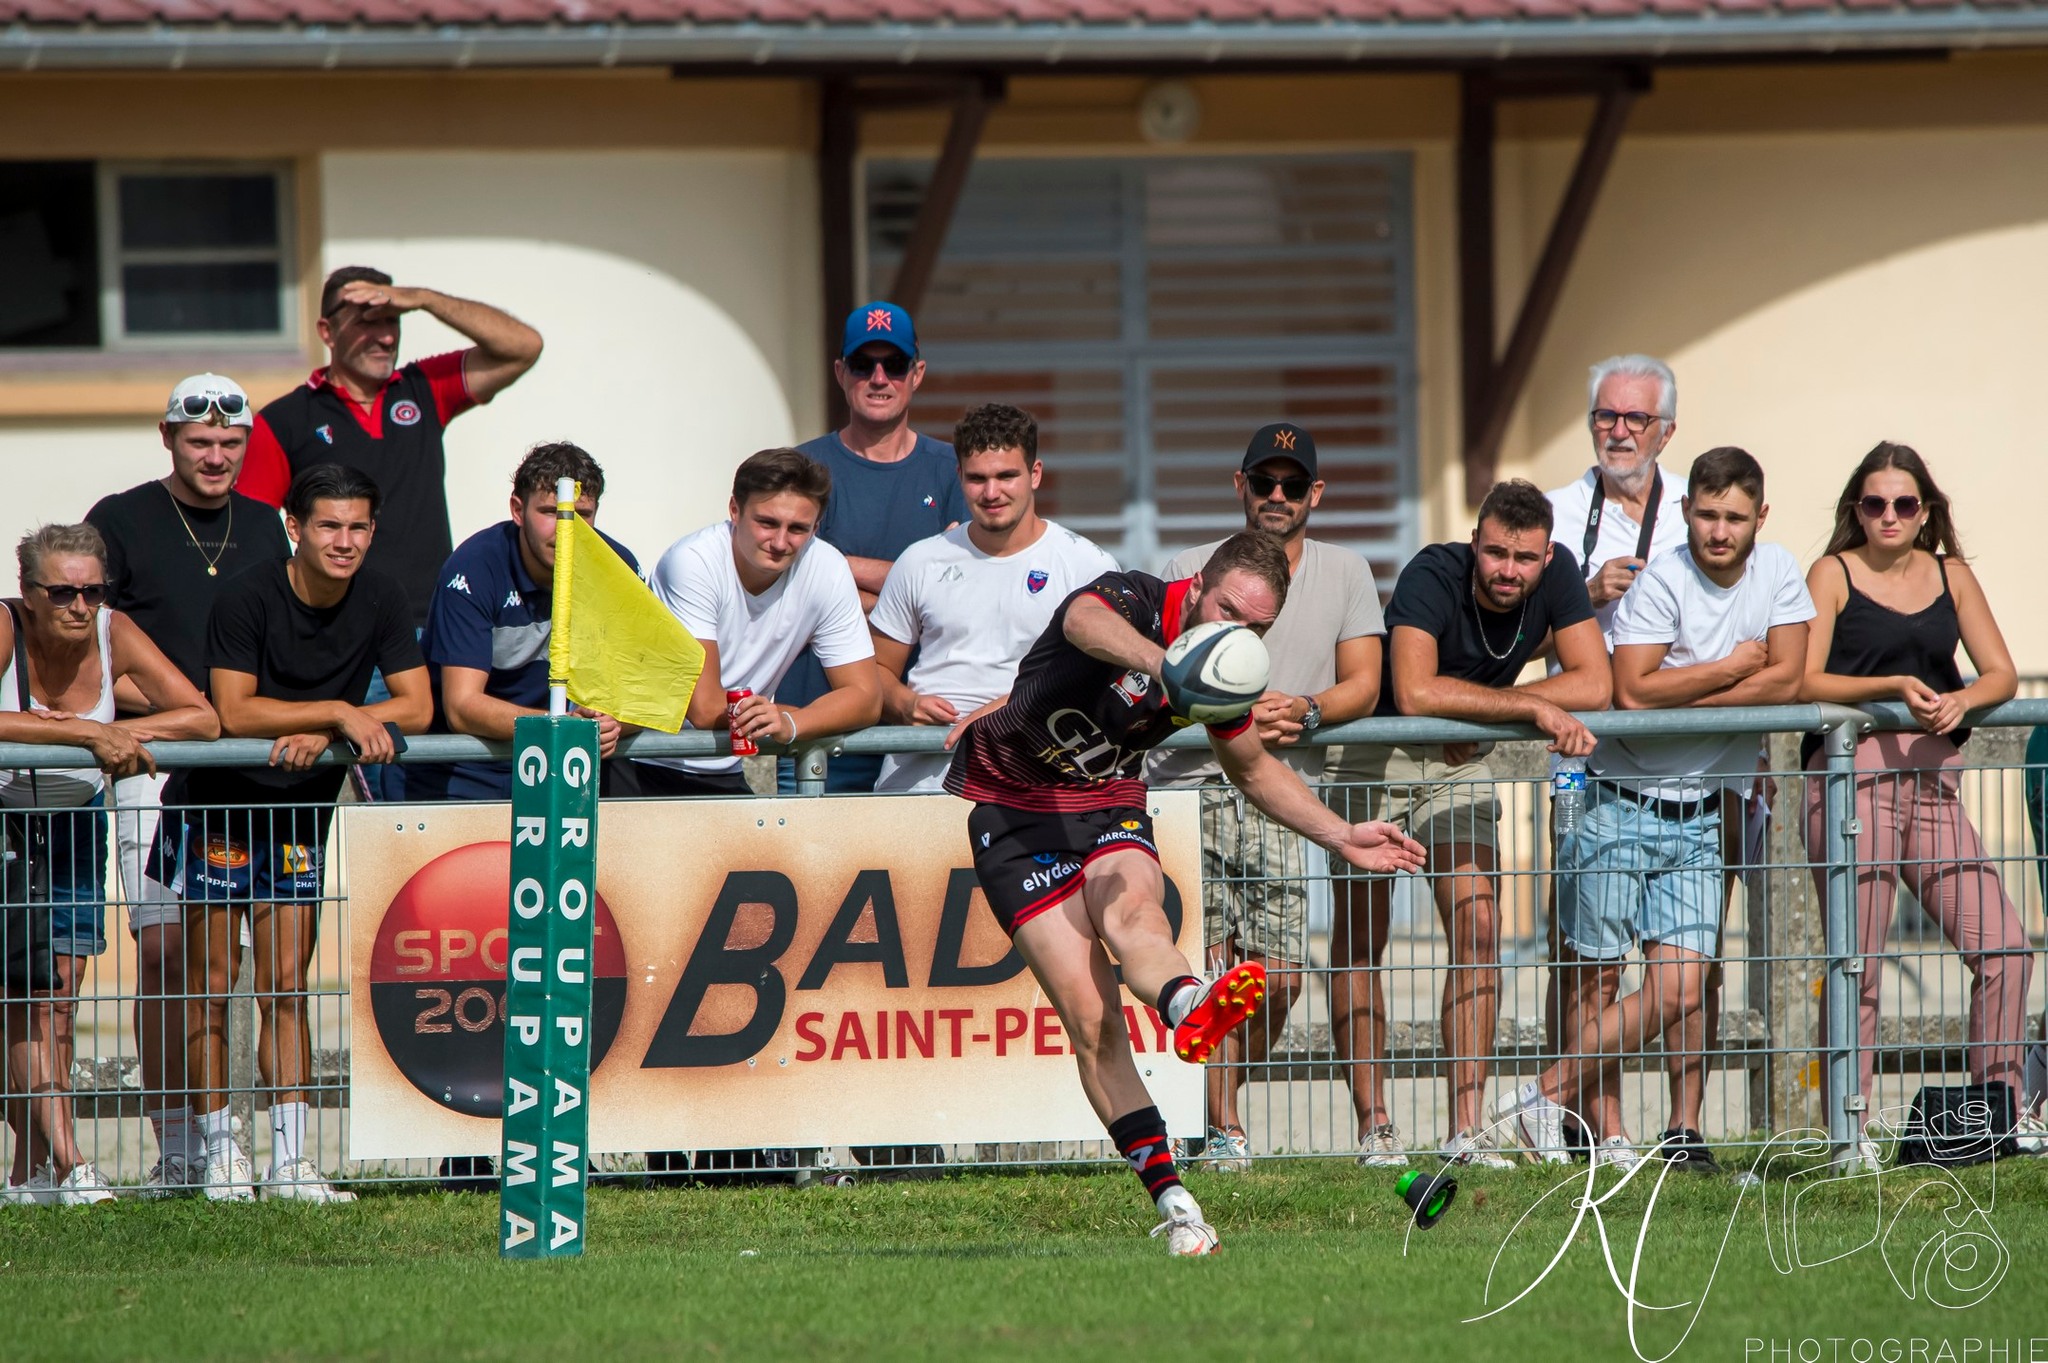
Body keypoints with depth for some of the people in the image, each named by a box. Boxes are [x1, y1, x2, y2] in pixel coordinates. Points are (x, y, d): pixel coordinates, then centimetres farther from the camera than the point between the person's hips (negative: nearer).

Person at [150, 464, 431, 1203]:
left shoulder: (380, 600, -4)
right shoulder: (248, 598, -18)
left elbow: (416, 707, -9)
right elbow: (234, 711, -25)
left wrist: (321, 736, -22)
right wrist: (341, 713, -29)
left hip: (301, 814, 4)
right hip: (218, 807, -4)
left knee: (287, 988, 2)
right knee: (212, 988, 0)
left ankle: (290, 1161, 1)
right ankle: (220, 1153, 8)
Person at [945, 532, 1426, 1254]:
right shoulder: (1131, 599, -20)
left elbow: (1254, 769, 20)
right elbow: (1088, 624, -48)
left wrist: (1343, 836, 9)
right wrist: (1161, 662, -70)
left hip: (1108, 803, 4)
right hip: (1014, 807, -4)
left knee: (1130, 911, -34)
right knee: (1091, 1019, -16)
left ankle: (1188, 1006, -67)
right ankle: (1170, 1200, -19)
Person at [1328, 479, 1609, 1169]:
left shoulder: (1557, 575, -13)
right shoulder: (1433, 577, -28)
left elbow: (1594, 685, -17)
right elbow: (1414, 692, -40)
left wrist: (1475, 709, -24)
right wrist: (1530, 707, -36)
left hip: (1459, 762, 4)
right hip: (1374, 754, -4)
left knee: (1478, 926, -9)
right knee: (1361, 936, -1)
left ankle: (1466, 1130, -11)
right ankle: (1373, 1126, 5)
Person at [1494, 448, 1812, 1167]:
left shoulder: (1777, 574, 1)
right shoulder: (1662, 582, -13)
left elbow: (1786, 681, -7)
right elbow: (1633, 690, -22)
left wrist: (1680, 698, -14)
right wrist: (1732, 667, -13)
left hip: (1698, 817, 4)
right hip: (1621, 804, -4)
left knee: (1680, 991, -6)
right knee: (1598, 977, 0)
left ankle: (1548, 1095, 4)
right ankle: (1607, 1136, 11)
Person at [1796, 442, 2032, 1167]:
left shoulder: (1950, 576, 16)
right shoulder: (1834, 574, 4)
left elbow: (2002, 673, 11)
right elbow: (1803, 680, -5)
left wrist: (1962, 699, -11)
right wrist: (1896, 687, -16)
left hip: (1934, 779, 4)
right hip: (1855, 773, -4)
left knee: (2004, 948, -7)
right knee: (1858, 968, -4)